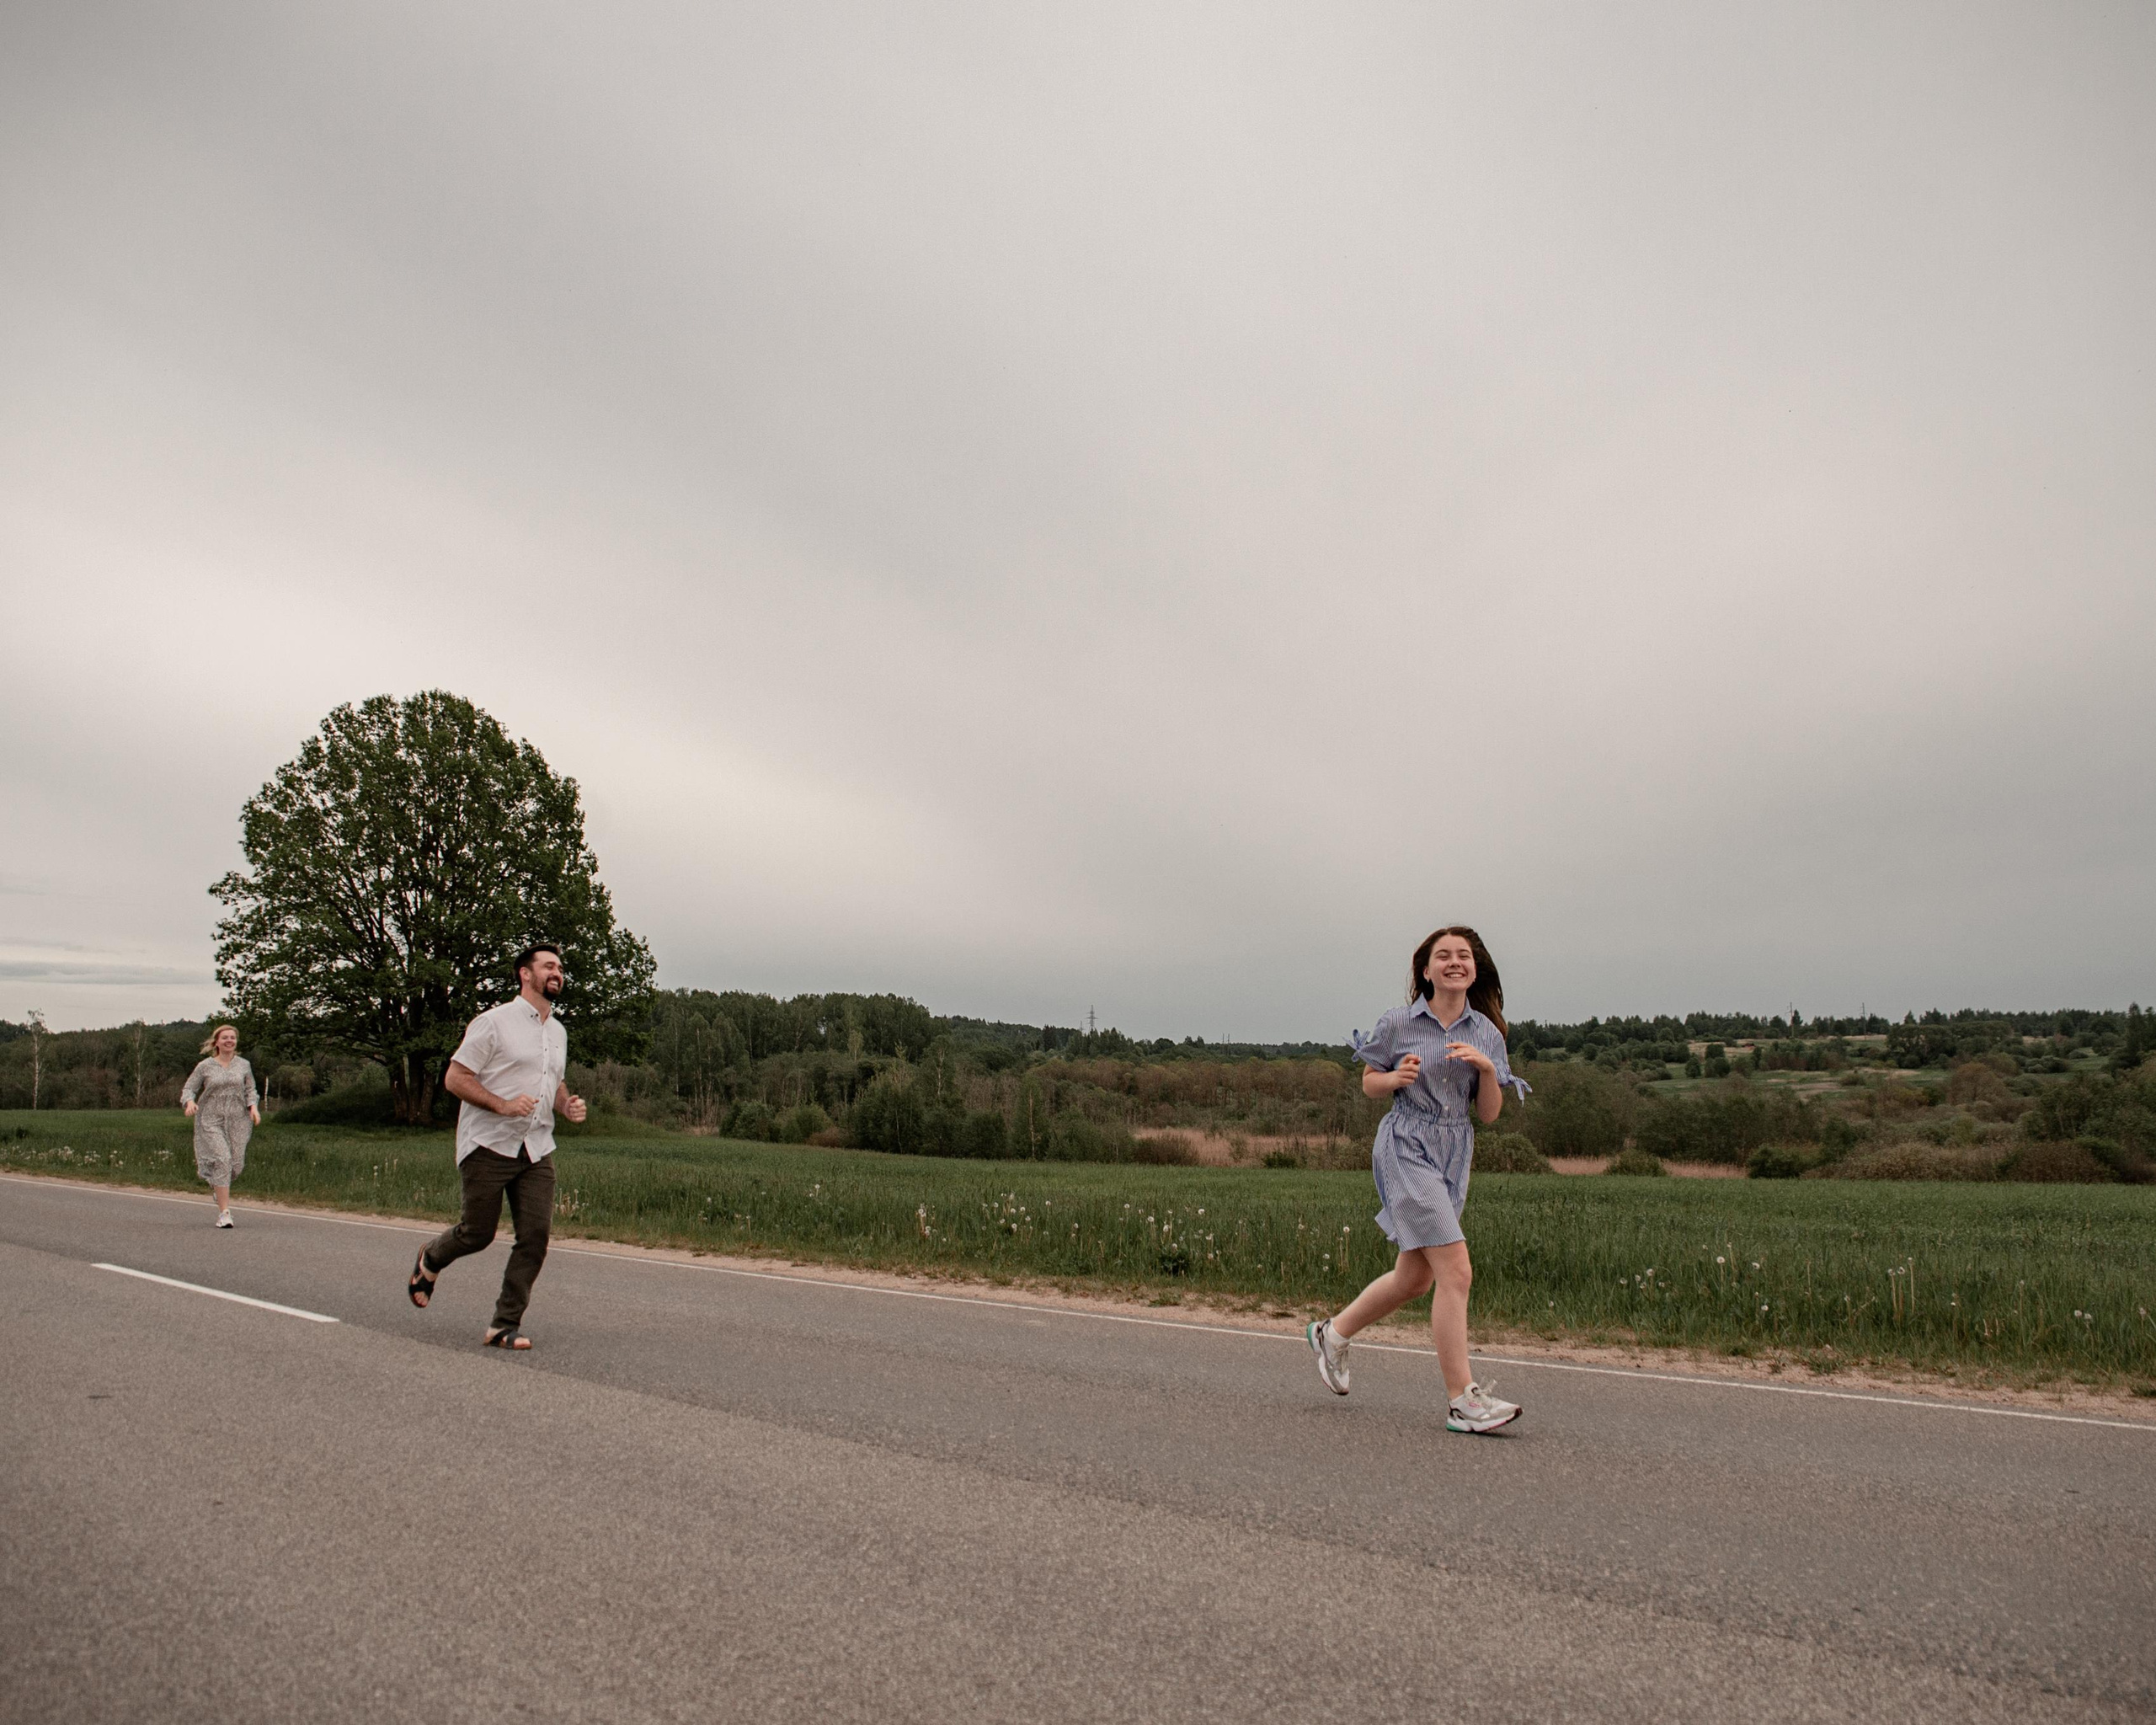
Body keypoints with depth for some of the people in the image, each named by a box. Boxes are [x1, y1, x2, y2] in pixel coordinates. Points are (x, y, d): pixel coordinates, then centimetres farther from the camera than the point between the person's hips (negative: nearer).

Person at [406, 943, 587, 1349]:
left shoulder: (558, 1032, 15)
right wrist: (503, 1105, -22)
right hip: (489, 1145, -5)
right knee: (477, 1233, 4)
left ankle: (506, 1324, 5)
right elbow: (455, 1078, -9)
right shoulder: (494, 1022, -7)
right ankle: (430, 1260, 38)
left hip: (537, 1150, 6)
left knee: (536, 1234, -5)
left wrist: (568, 1105, 6)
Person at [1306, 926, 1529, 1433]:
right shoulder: (1398, 1023, -5)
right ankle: (1462, 1401, -6)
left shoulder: (1486, 1033, 6)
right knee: (1456, 1272, -14)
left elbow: (1488, 1114, 5)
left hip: (1455, 1157, 6)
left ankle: (1333, 1333, 35)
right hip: (1407, 1149, -6)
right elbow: (1368, 1083, 6)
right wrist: (1397, 1076, -15)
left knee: (1414, 1279, 14)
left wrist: (1487, 1068, -13)